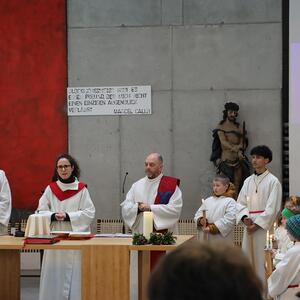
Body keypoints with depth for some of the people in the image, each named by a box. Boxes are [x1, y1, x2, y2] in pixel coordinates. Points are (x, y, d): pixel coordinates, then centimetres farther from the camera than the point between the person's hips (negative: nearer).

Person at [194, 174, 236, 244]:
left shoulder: (230, 202, -4)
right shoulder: (208, 201, 15)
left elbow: (229, 219, -16)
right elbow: (198, 214, 14)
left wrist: (212, 228, -20)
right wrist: (201, 220, -11)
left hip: (222, 239, -5)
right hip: (207, 239, 5)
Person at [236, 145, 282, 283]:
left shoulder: (273, 181, -4)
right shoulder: (248, 181, 13)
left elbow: (272, 208, -10)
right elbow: (240, 202, 12)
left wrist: (257, 224, -14)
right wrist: (245, 217, -7)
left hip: (265, 225, -6)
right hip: (249, 225, 6)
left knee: (262, 258, -9)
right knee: (247, 256, 6)